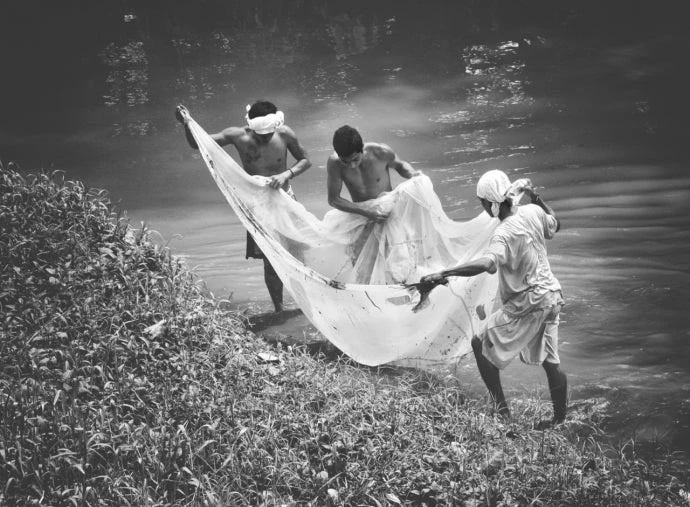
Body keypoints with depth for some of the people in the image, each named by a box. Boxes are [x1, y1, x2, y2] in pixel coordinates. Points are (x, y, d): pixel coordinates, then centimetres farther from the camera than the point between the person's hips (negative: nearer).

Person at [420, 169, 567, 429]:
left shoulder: (503, 235, -25)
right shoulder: (533, 212, -3)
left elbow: (486, 263, -44)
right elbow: (554, 224, 20)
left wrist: (442, 274, -47)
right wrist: (536, 197, 24)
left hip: (528, 304, -8)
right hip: (551, 294, 8)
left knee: (482, 344, 4)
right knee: (550, 361, 16)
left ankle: (501, 410, 4)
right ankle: (559, 419, 25)